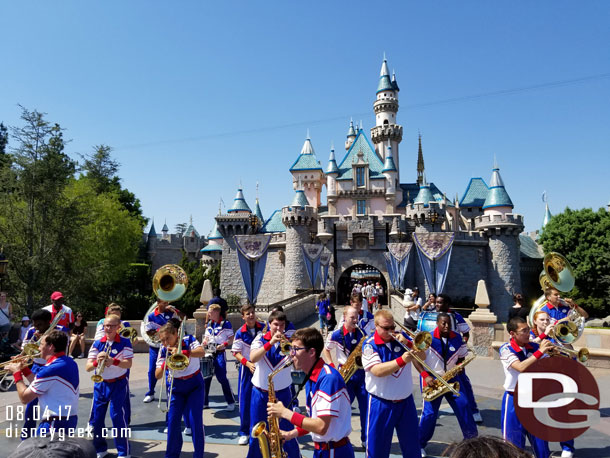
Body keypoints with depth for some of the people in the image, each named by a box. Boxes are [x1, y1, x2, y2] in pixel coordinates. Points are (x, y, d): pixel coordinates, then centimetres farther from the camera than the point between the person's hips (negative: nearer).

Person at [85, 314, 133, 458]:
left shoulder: (125, 342, -8)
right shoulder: (97, 344, -1)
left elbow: (128, 364, -17)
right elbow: (87, 367, -6)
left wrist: (113, 361, -34)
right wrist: (97, 362, -28)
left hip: (118, 384, -4)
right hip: (100, 384, 4)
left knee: (118, 417, -6)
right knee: (96, 418, 8)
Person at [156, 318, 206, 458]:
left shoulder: (188, 340, -16)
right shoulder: (163, 351, -10)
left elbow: (202, 352, -36)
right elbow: (157, 375, -12)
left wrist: (182, 352, -49)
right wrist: (165, 365, -33)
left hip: (195, 385, -3)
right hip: (176, 387, 3)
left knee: (195, 420, -7)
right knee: (172, 421, 1)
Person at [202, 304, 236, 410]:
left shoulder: (226, 323, -7)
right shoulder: (209, 324, 13)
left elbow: (231, 339, -6)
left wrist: (223, 345, -21)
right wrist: (202, 345, 0)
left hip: (220, 353, -6)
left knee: (222, 378, -8)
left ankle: (231, 402, 5)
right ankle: (204, 402, 21)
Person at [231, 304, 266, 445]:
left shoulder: (264, 328, -5)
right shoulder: (240, 333, -6)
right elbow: (236, 352, -4)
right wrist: (248, 364, -17)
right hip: (246, 368, 0)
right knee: (245, 401, 3)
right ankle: (244, 432, 19)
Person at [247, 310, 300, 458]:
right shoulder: (261, 338, -6)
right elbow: (253, 358, -23)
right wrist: (271, 342, -34)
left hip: (282, 393, 0)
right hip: (260, 393, 0)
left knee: (286, 431, 6)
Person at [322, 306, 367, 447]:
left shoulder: (361, 333, 1)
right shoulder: (336, 335, -7)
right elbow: (326, 350, 6)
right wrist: (333, 366, -3)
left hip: (360, 372, 3)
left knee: (365, 406, 5)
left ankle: (366, 438, 22)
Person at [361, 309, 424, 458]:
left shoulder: (401, 338, 0)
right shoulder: (370, 344, -13)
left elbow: (422, 357, -2)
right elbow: (377, 371, -25)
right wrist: (401, 361, -33)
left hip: (406, 401, 4)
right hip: (381, 404, -4)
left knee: (412, 444, 19)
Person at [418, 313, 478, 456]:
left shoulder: (457, 338, -1)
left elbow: (461, 357, 11)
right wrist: (426, 376, -21)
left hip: (451, 379, 4)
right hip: (432, 380, -4)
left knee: (463, 406, -3)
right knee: (429, 413, -5)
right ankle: (420, 445, 12)